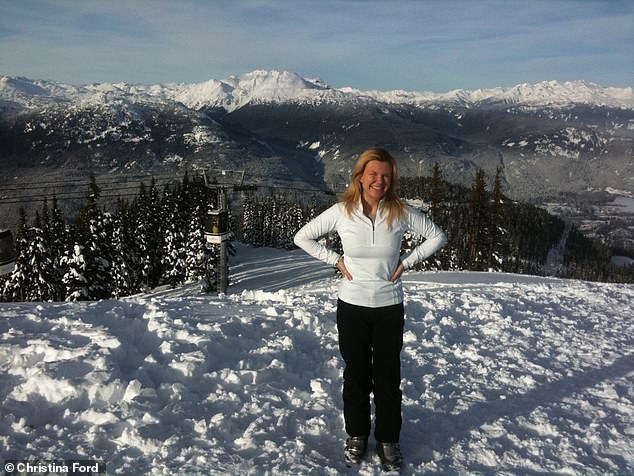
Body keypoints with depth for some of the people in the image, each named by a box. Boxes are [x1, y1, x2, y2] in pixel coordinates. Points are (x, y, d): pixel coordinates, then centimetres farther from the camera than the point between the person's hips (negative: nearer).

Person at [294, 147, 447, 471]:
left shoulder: (401, 212, -9)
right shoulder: (341, 211, -10)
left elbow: (437, 236, 3)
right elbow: (303, 237, 0)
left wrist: (406, 262, -4)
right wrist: (336, 261, -6)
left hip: (390, 307, 0)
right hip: (352, 306, 0)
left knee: (388, 378, 10)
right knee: (356, 375, 14)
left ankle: (388, 440, 28)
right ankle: (357, 434, 33)